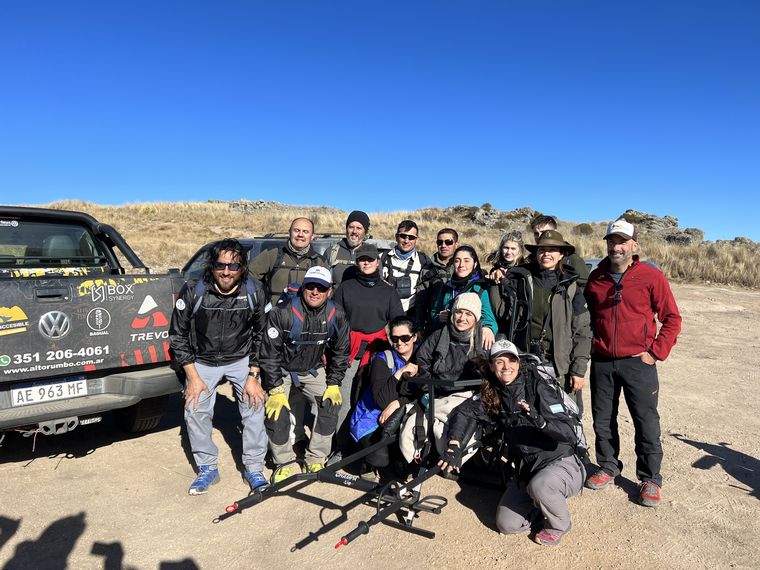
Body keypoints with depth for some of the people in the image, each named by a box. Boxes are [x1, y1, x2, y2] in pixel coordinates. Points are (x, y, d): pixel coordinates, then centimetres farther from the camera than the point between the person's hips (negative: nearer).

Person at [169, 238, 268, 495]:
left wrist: (253, 375, -11)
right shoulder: (193, 291, -20)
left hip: (241, 359, 0)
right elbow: (178, 335, -8)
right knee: (195, 411, -8)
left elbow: (260, 334, -7)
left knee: (254, 407, -8)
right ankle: (207, 469, 13)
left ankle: (254, 468, 9)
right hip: (203, 361, 0)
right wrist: (193, 376, -11)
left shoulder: (254, 291, -17)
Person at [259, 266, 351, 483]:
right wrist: (275, 390, -20)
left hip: (313, 370, 3)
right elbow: (269, 353, -19)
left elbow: (340, 352, -1)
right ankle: (286, 464, 4)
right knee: (276, 410, -18)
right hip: (281, 370, -2)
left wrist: (333, 384, -8)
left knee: (332, 403, -13)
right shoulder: (282, 313, -24)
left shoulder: (337, 316, -13)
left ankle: (316, 460, 2)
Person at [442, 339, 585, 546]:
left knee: (539, 485, -36)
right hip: (525, 470, 5)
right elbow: (464, 412, -2)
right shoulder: (492, 396, -3)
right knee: (507, 524, -1)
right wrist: (454, 447, -17)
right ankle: (549, 502, 23)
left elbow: (569, 433, -25)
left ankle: (558, 526, -3)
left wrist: (541, 421, -44)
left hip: (560, 462, -5)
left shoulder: (538, 388, -20)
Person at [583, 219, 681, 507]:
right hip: (601, 362, 4)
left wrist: (656, 352, -9)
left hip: (638, 362, -3)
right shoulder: (595, 277, 5)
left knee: (646, 422, 3)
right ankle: (608, 466, 32)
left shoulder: (651, 276, -6)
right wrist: (590, 343, 8)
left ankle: (650, 479, 20)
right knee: (602, 420, 13)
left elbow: (672, 318, -3)